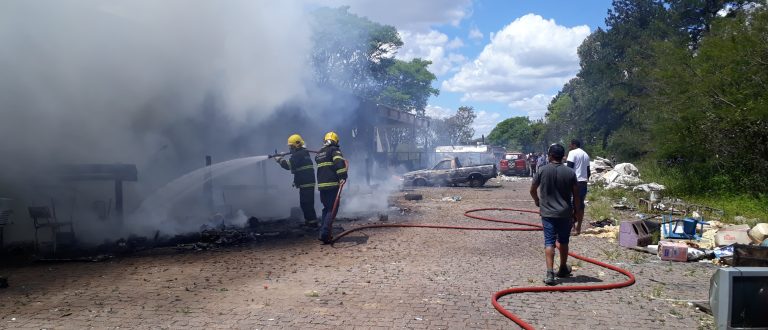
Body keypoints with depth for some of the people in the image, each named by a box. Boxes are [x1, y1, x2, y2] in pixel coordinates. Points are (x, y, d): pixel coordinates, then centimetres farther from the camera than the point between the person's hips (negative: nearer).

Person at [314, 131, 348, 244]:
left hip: (321, 185, 7)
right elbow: (340, 163, -18)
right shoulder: (334, 150, -3)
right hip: (332, 184, -7)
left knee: (326, 208, 19)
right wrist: (342, 177, -20)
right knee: (332, 210, -4)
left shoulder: (319, 153, 20)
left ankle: (323, 233, 18)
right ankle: (325, 234, -15)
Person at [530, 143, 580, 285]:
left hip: (547, 212, -2)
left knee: (549, 242, -2)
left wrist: (537, 201, 21)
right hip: (565, 213, 2)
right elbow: (575, 194, 1)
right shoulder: (570, 173, -3)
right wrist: (576, 211, 13)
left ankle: (550, 274, -13)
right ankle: (563, 269, 33)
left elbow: (533, 190, 2)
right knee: (563, 242, 17)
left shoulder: (542, 170, -7)